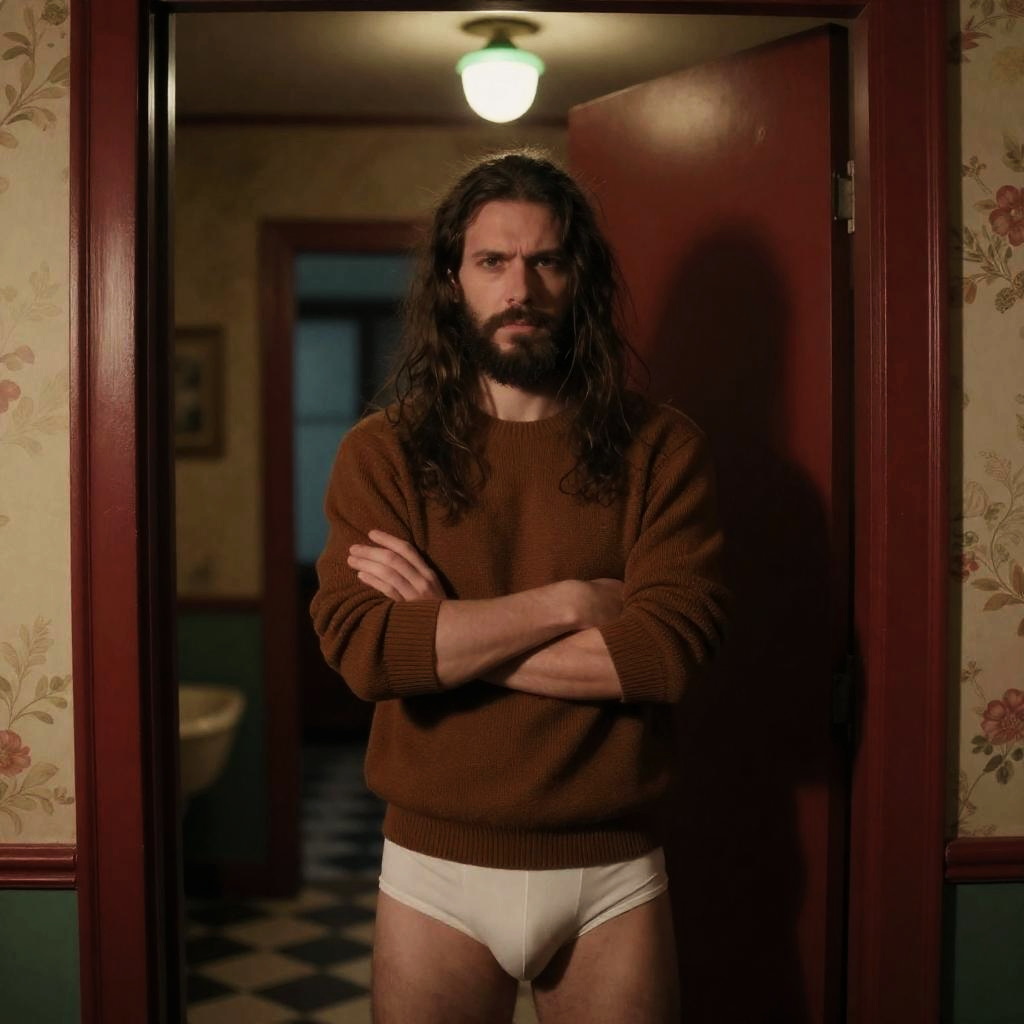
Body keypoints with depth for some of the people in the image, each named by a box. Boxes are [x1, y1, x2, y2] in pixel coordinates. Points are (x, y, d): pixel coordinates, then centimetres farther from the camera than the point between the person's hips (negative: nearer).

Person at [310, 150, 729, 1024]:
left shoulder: (660, 449, -3)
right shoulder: (383, 451, -2)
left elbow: (673, 646, -16)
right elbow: (359, 648, -15)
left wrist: (440, 632, -14)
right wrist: (569, 603, -17)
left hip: (614, 875, 0)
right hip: (436, 869, 0)